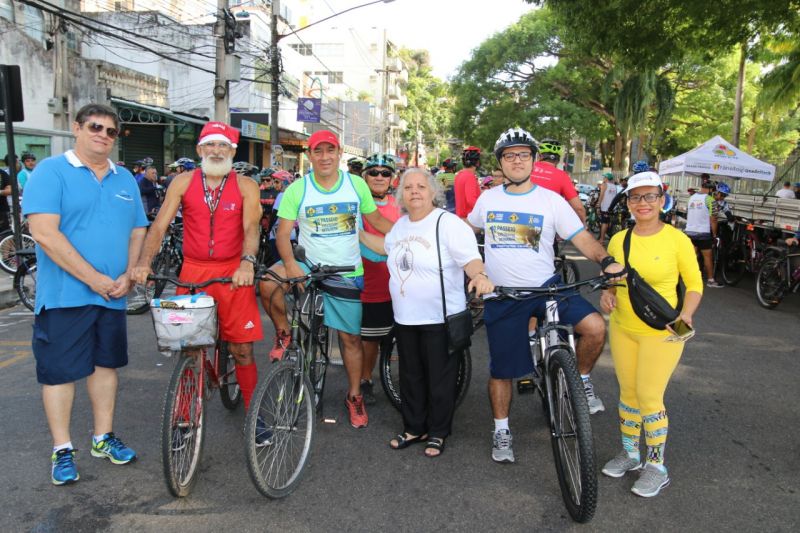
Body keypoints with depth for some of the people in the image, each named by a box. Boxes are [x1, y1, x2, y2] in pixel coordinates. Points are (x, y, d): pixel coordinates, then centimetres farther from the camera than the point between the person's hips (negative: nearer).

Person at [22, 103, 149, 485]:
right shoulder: (51, 171, -6)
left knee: (105, 364, 14)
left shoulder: (125, 179, 11)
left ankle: (103, 437, 28)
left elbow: (138, 232, 12)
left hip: (113, 295, 5)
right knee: (59, 370, 4)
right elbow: (45, 233, -16)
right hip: (65, 294, -5)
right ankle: (62, 450, 17)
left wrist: (127, 276, -5)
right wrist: (95, 279, -17)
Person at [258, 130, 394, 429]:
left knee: (350, 337, 7)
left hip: (347, 272, 1)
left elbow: (376, 219, 8)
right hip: (309, 264, -1)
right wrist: (290, 263, -26)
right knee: (268, 284, -30)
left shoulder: (356, 184, -2)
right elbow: (283, 232, -8)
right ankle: (284, 333, 0)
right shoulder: (297, 189, -7)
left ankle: (354, 395, 28)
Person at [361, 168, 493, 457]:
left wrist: (480, 276, -42)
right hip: (405, 318, 7)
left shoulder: (448, 223, -13)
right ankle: (414, 428, 33)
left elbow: (471, 258, -23)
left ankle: (437, 433, 24)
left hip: (440, 319, -7)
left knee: (439, 379, 6)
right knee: (411, 377, 17)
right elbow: (387, 246, 31)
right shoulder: (401, 224, 11)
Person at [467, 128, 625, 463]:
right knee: (501, 369, 7)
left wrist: (606, 261, -25)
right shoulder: (487, 199, 4)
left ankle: (582, 380, 5)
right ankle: (501, 431, 28)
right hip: (502, 296, 1)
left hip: (546, 287, -1)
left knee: (595, 326, -24)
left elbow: (581, 238, -8)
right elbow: (466, 231, 21)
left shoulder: (551, 200, -2)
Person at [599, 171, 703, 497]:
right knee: (627, 392, 15)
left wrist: (686, 314, -18)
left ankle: (656, 467, 17)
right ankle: (629, 453, 33)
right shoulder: (618, 240, 2)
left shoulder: (676, 239, -9)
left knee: (649, 398, -2)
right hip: (622, 329, 5)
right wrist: (607, 295, -7)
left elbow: (694, 283, -2)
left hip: (661, 332, -4)